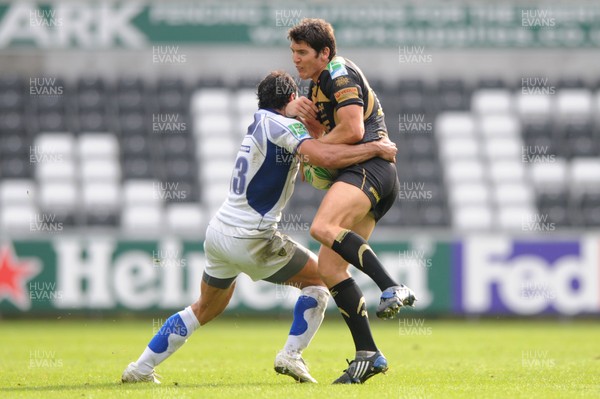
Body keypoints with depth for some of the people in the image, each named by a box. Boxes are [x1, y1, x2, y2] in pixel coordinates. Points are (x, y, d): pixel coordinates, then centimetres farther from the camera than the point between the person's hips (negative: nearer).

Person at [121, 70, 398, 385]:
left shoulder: (260, 122, 15)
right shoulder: (281, 125, -12)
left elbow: (311, 165, 21)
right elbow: (324, 157, -28)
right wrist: (375, 148, -20)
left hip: (218, 231, 9)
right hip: (249, 238, -9)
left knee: (205, 309, 24)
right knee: (319, 278, 6)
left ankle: (140, 369, 23)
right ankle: (291, 355, -4)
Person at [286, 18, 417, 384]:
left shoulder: (340, 73, -6)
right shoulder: (319, 83, 25)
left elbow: (352, 129, -16)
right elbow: (325, 134, 28)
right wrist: (299, 112, 8)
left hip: (371, 166, -10)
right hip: (361, 174, 10)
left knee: (323, 227, -34)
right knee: (328, 267, 1)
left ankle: (393, 289, -38)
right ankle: (368, 354, -1)